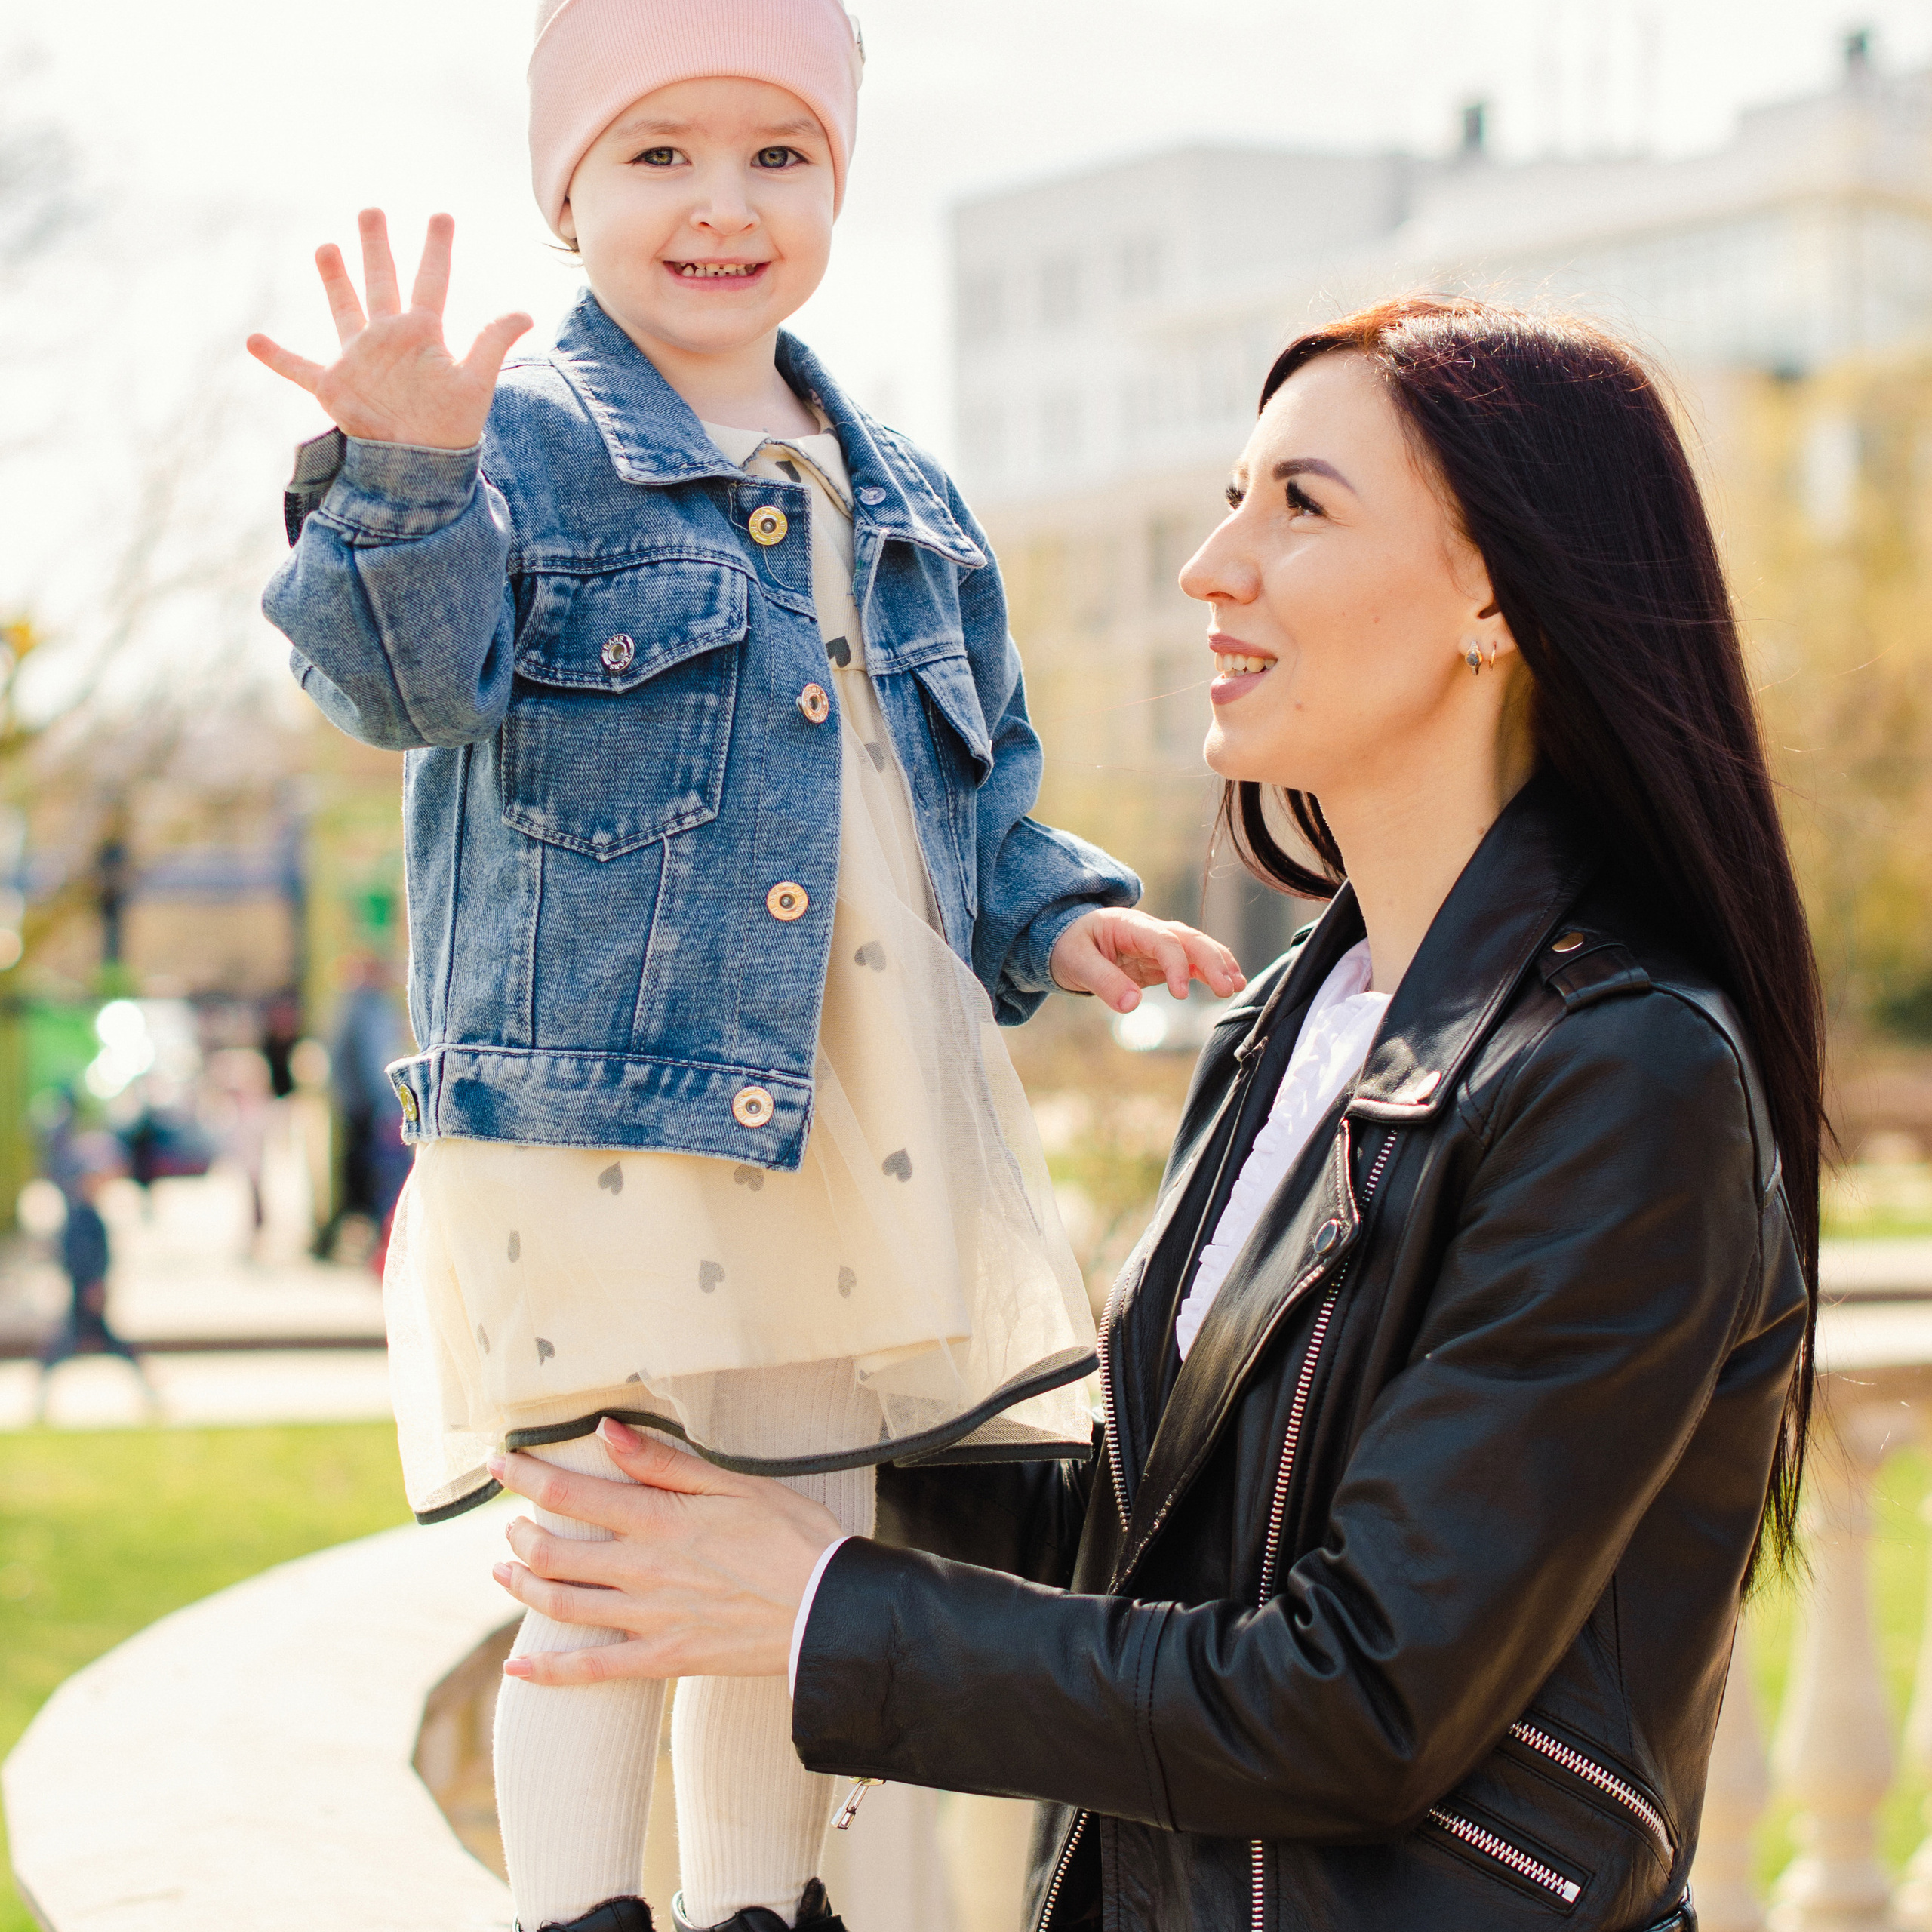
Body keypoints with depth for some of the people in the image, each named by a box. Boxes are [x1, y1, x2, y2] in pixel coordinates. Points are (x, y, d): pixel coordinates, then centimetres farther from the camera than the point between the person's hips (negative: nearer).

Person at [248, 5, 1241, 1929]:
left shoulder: (899, 502, 16)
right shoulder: (527, 438, -4)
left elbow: (974, 795, 24)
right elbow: (412, 671, -20)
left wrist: (1052, 918, 7)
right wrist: (405, 477, -36)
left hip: (866, 1132, 6)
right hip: (601, 1109, -6)